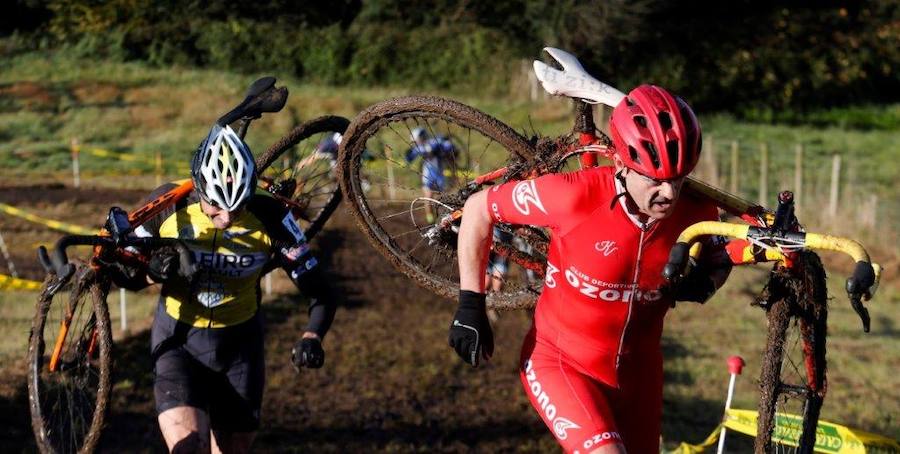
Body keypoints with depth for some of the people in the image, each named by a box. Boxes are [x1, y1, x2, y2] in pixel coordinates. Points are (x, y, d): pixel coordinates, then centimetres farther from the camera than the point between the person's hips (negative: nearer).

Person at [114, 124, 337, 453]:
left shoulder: (269, 219, -20)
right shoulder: (168, 205, -18)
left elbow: (321, 294, -15)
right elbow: (124, 274, -6)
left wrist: (311, 339, -35)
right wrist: (153, 272, -29)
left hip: (239, 344, 1)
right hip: (179, 340, -1)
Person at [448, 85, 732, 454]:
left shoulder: (695, 213, -15)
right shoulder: (577, 195, -26)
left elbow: (719, 259, 9)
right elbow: (479, 207, -12)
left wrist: (703, 282, -16)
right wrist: (470, 306, -13)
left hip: (636, 371, 5)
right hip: (562, 363, -5)